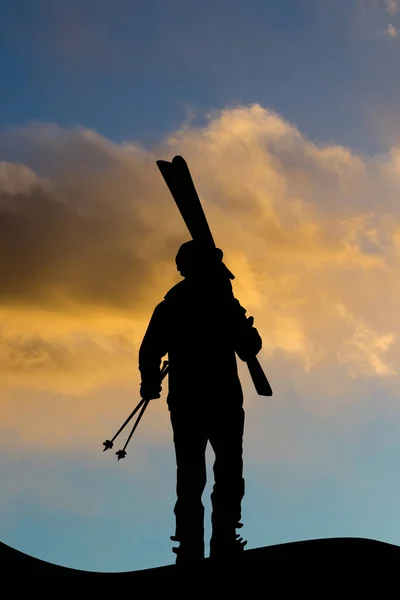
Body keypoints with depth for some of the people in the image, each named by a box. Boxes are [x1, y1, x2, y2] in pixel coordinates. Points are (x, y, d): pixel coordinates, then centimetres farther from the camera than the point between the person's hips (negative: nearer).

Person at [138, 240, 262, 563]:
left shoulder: (169, 307, 4)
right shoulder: (225, 305, -4)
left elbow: (149, 353, 2)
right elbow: (249, 349, 1)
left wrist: (150, 383, 18)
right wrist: (246, 328, 20)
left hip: (185, 403, 3)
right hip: (223, 402, -3)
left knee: (190, 476, 4)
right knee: (228, 473, 2)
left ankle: (190, 549, -2)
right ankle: (224, 542, -8)